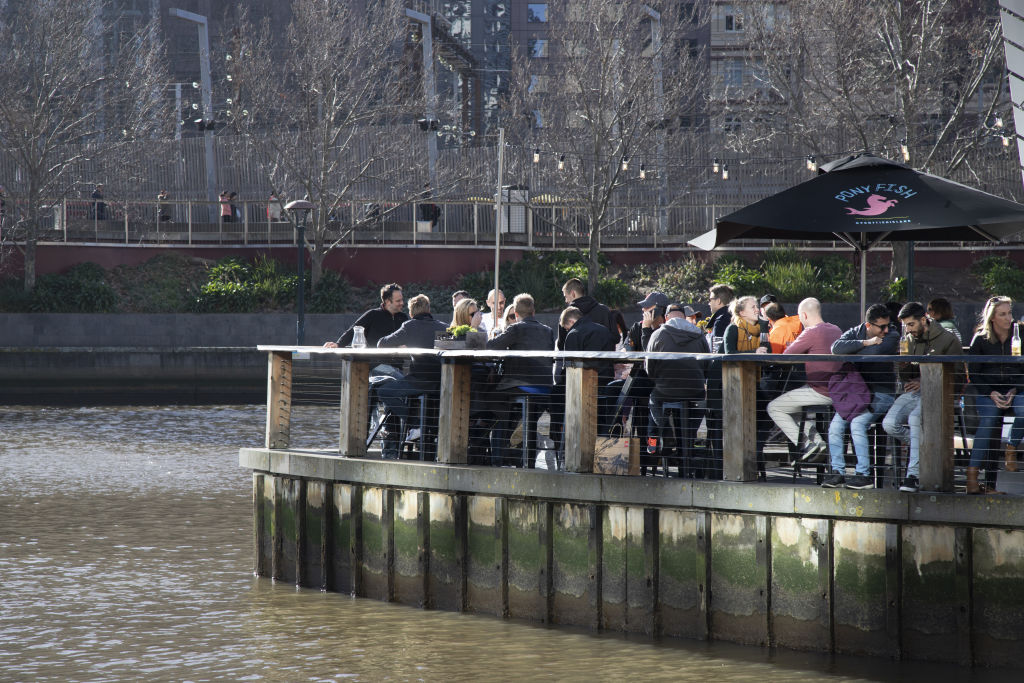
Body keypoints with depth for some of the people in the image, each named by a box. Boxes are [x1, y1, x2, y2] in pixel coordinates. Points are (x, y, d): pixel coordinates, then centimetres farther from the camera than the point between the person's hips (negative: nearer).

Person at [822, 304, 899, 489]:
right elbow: (836, 347, -12)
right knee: (836, 425, -12)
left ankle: (864, 474, -21)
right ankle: (838, 472, -5)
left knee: (858, 423, -26)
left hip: (881, 395, -5)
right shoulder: (856, 332, 7)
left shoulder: (892, 336, -6)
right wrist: (866, 343, -18)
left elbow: (875, 354, -24)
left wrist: (851, 353, -7)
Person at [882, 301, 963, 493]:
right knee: (889, 423, -22)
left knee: (915, 418, -35)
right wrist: (903, 368, -5)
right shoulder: (909, 341, 15)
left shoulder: (947, 340, -3)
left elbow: (957, 379, -4)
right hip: (914, 394, 6)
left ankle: (914, 475, -31)